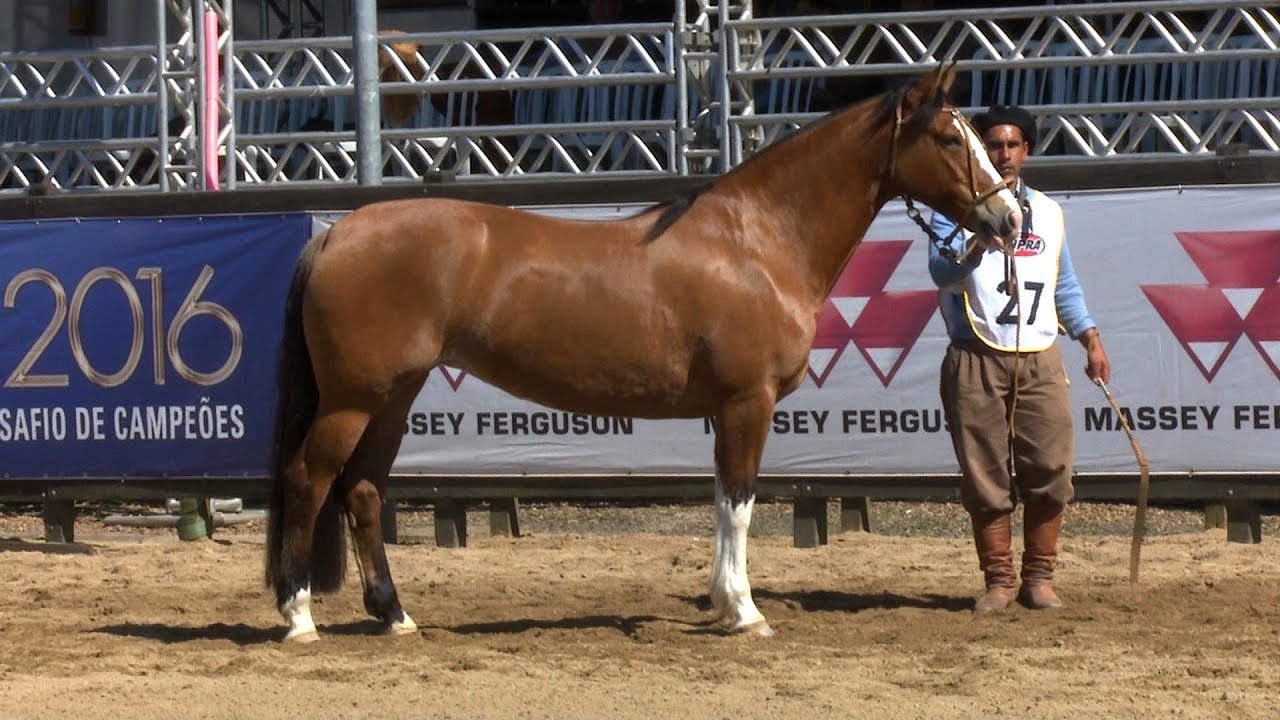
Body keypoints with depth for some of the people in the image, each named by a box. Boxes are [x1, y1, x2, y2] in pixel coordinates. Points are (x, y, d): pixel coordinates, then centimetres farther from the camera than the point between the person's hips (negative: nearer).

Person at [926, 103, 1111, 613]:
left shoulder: (1047, 211, 16)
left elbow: (1065, 285, 22)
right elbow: (942, 272, -14)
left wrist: (1090, 339, 12)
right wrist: (973, 251, -34)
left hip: (1040, 360, 3)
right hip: (977, 361, -3)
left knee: (1050, 471, -3)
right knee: (986, 477, -1)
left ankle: (1039, 577, 6)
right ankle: (998, 580, 6)